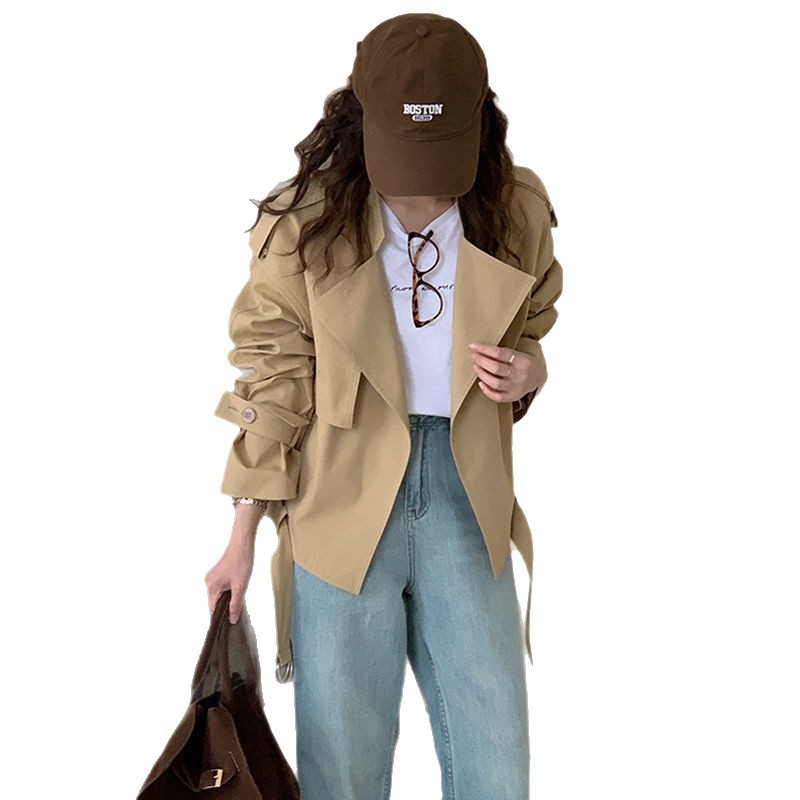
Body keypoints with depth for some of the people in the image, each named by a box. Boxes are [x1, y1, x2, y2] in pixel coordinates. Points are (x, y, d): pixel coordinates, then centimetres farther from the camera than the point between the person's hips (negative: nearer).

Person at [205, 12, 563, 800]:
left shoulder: (518, 212, -3)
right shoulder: (305, 219, -10)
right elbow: (270, 376, -2)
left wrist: (528, 372, -10)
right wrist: (243, 533, -2)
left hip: (464, 493, 2)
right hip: (340, 500, -2)